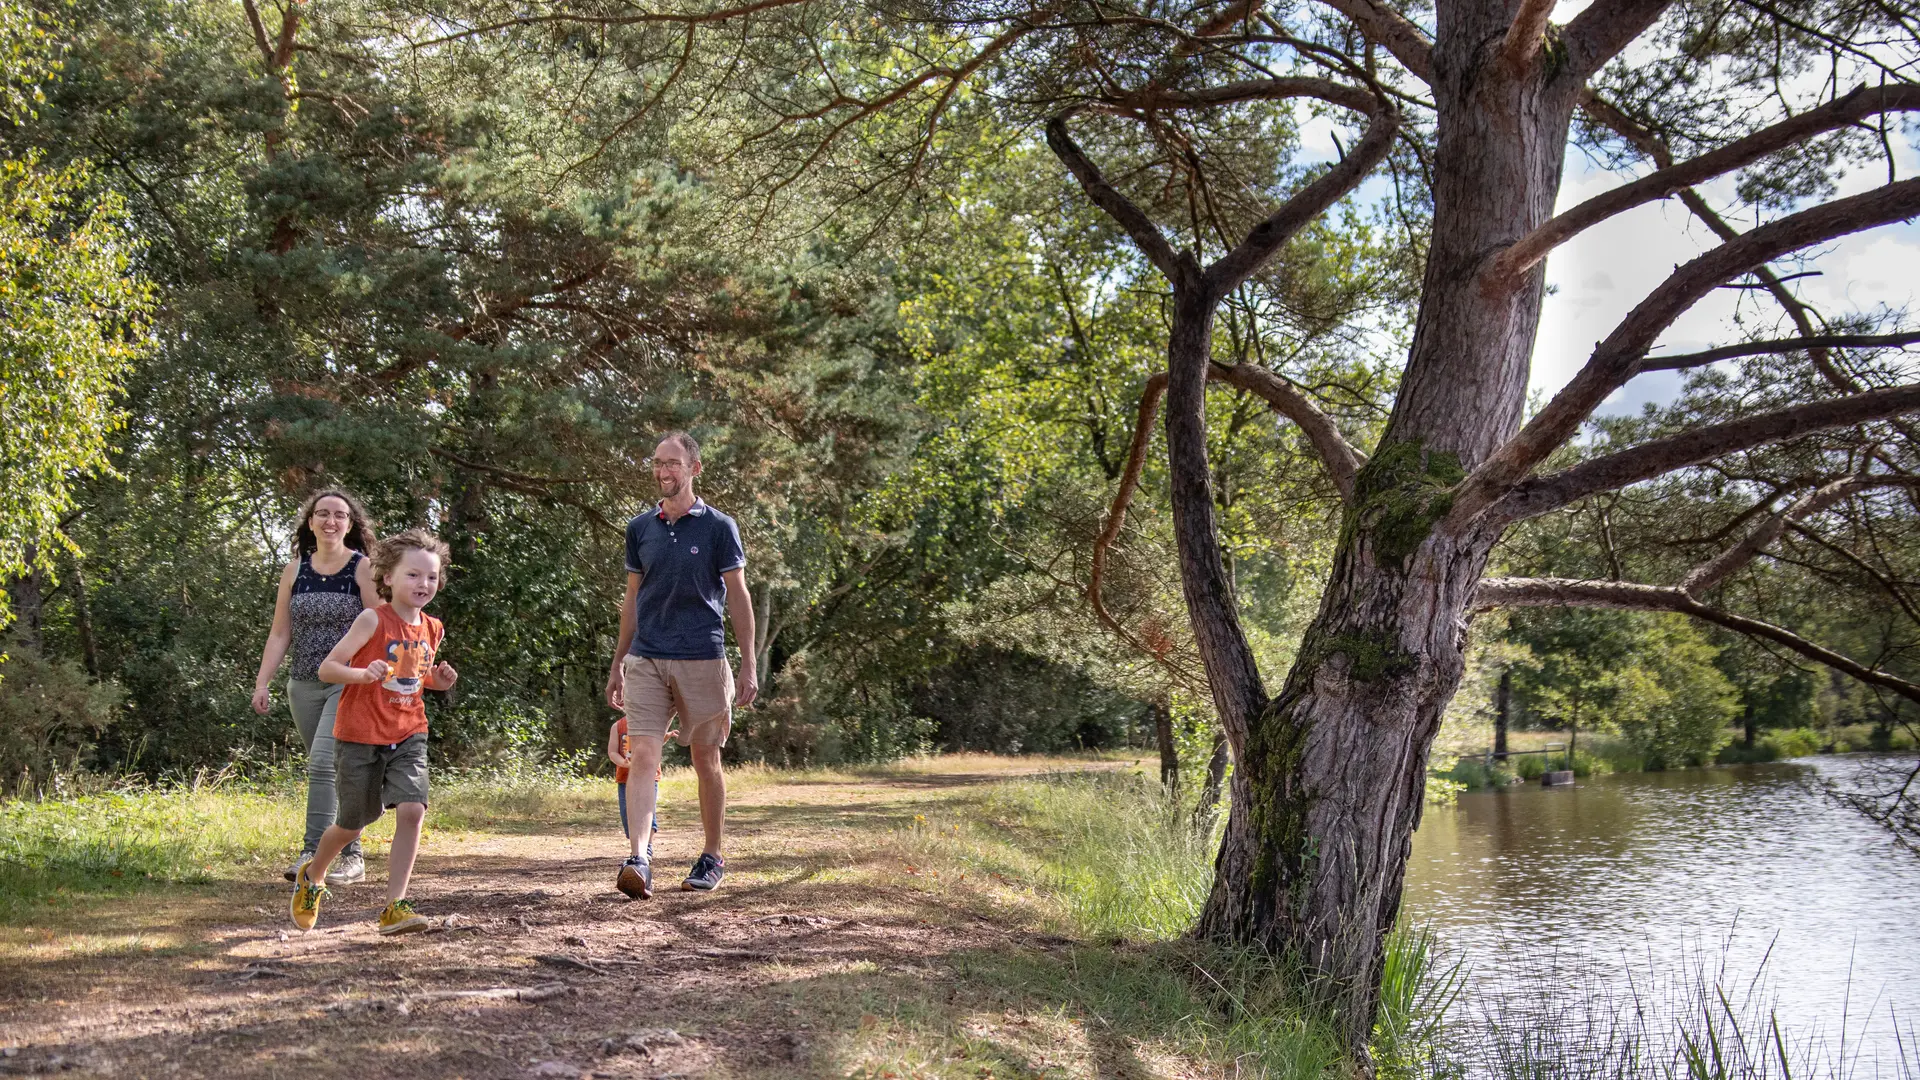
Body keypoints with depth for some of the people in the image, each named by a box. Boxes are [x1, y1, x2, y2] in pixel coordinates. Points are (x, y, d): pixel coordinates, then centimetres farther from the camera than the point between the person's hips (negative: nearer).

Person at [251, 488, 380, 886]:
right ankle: (350, 855, 19)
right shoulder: (295, 569, 8)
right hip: (304, 685, 5)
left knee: (323, 762, -18)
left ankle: (313, 853, -17)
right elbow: (280, 634, 10)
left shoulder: (363, 568, -4)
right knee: (335, 770, 10)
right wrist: (262, 683, 2)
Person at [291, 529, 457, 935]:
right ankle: (311, 877, 40)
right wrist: (363, 674, -32)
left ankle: (395, 907, -11)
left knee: (412, 810, -17)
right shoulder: (373, 620, -13)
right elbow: (327, 668, -13)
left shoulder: (431, 629, 5)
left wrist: (438, 680, 1)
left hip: (408, 737, 4)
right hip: (360, 737, -4)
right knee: (352, 825, 9)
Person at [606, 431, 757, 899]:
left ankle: (713, 857, 19)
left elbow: (737, 596, 1)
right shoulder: (640, 528, 11)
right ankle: (639, 860, -19)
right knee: (642, 755, -11)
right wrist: (618, 663, 17)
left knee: (706, 760, 6)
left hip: (702, 660, -2)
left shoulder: (718, 527, 0)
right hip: (645, 660, 3)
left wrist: (748, 665, -5)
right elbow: (632, 598, 17)